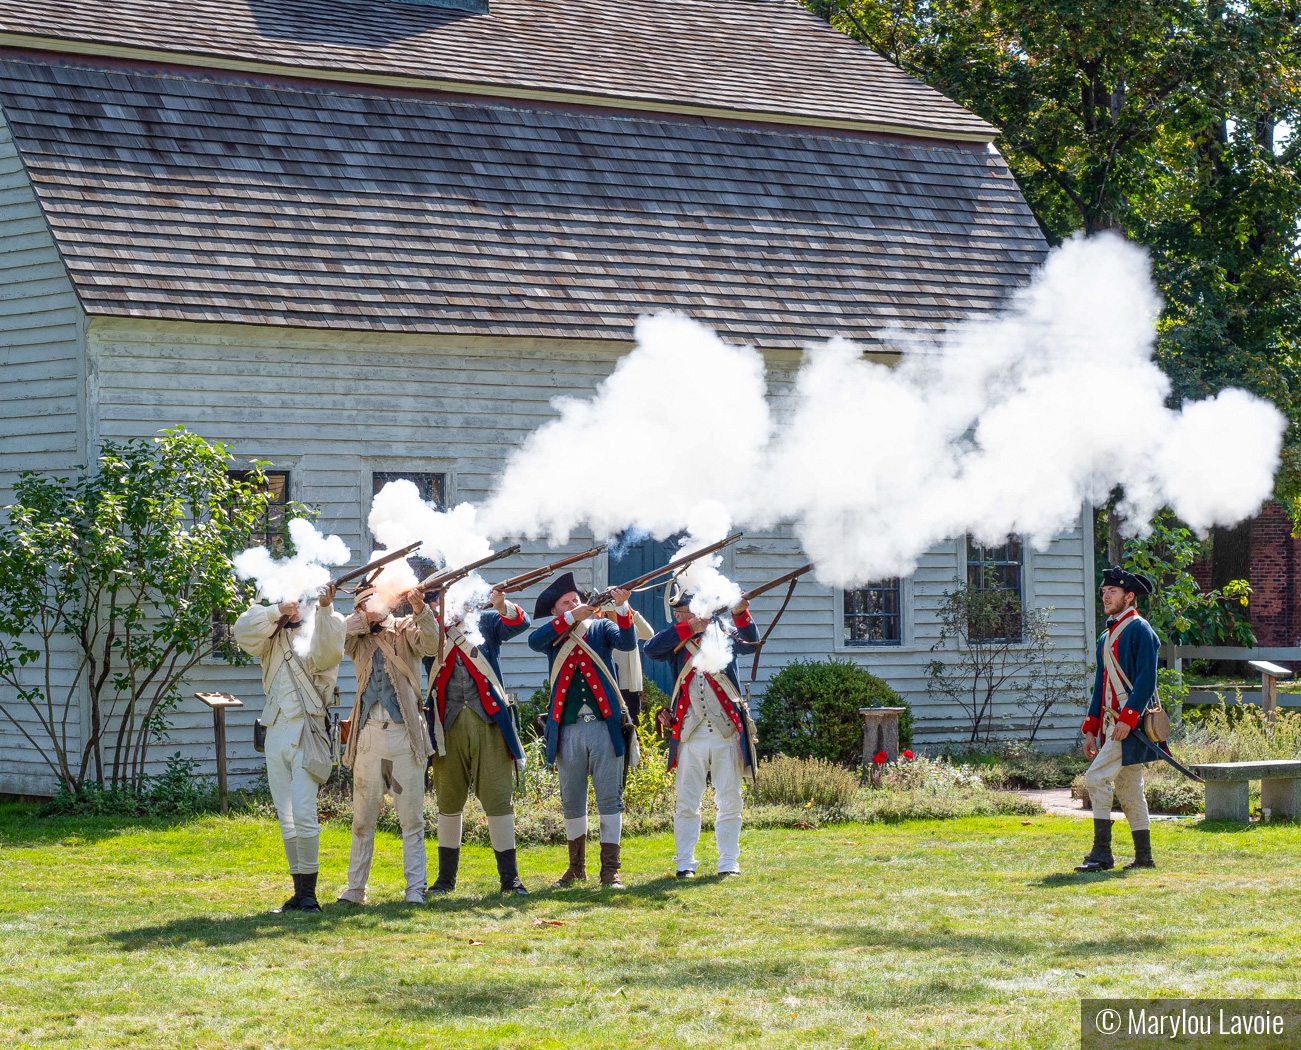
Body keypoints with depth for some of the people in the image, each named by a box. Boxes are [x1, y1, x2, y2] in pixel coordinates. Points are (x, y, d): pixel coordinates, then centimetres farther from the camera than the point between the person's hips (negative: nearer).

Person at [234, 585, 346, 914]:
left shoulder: (314, 632, 1)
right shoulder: (271, 637, 15)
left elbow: (328, 653, -20)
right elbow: (245, 632, -3)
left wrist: (325, 609, -30)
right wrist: (276, 612, -13)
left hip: (305, 735, -6)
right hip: (275, 735, 6)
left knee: (304, 815, -14)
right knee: (286, 820, 7)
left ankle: (309, 892, -11)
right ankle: (298, 891, 12)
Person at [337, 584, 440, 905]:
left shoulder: (405, 630, 7)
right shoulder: (359, 639, 13)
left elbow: (430, 644, -13)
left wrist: (421, 611, -29)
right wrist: (366, 618, -10)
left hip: (405, 734, -2)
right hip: (369, 735, 2)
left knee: (411, 819, 0)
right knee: (363, 819, 8)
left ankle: (415, 889, 3)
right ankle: (355, 888, 14)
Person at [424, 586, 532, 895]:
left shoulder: (487, 623, 9)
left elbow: (519, 624, -7)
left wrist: (503, 606, -28)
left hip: (488, 721, -1)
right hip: (448, 725, 1)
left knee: (497, 798, -2)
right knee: (448, 800, 8)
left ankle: (510, 877, 2)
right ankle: (446, 877, 18)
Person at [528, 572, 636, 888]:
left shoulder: (600, 628, 9)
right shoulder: (553, 636, 10)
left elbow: (627, 643, -9)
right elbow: (533, 641, -12)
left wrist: (622, 608, -23)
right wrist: (570, 619, -18)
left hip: (605, 725, -1)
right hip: (568, 729, 1)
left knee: (610, 799, -4)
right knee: (572, 801, 9)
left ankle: (610, 869, -3)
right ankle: (577, 867, 22)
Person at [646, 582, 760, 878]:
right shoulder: (677, 641, 7)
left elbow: (750, 644, -14)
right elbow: (651, 649, -13)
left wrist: (740, 615, -34)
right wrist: (688, 628, -20)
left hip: (727, 732, -1)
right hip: (690, 736, 1)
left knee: (730, 801, 5)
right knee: (687, 803, 2)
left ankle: (729, 862, 12)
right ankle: (684, 863, 7)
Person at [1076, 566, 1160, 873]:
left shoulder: (1140, 630, -9)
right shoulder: (1107, 637, 19)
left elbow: (1146, 679, -16)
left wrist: (1127, 718, -24)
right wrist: (1092, 729, 15)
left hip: (1131, 723, -9)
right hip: (1111, 722, 9)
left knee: (1097, 778, -16)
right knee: (1128, 788, 10)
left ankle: (1101, 853, -15)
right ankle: (1143, 856, 14)